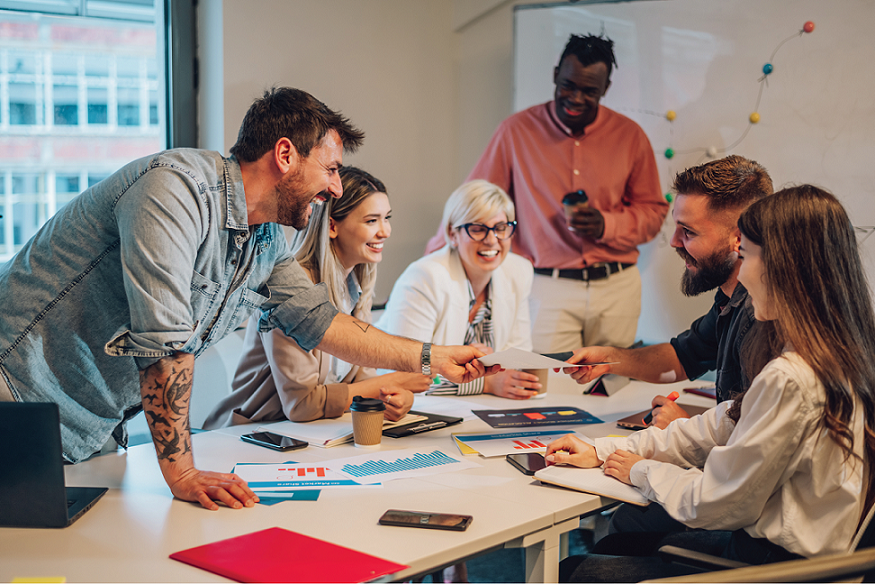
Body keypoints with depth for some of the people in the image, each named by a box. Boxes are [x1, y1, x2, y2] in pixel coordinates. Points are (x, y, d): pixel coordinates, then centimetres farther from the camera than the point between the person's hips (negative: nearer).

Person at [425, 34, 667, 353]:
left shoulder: (630, 136, 5)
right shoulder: (517, 131, 1)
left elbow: (653, 210, 10)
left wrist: (606, 225, -9)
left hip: (617, 289, 2)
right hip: (548, 288, -2)